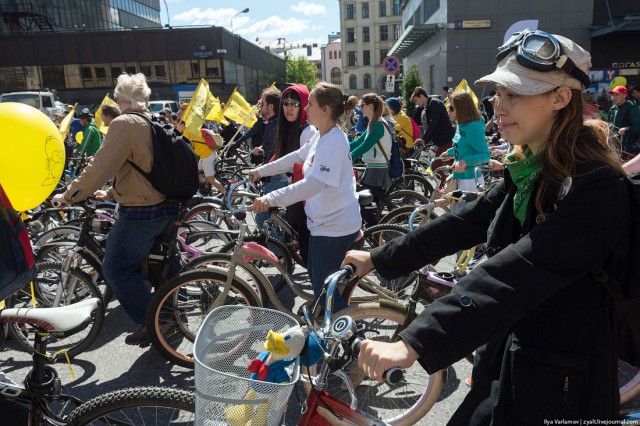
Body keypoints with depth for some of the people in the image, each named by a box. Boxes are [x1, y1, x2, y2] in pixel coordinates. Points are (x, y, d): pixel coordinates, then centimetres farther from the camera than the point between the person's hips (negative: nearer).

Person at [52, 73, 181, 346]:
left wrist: (69, 196, -6)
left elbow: (99, 168, -19)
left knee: (117, 270, 5)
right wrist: (112, 193, 23)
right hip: (167, 207, 9)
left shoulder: (124, 124, -16)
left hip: (140, 213, -8)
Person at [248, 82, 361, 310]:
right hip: (322, 220, 10)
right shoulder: (320, 136, 7)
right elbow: (295, 157, 20)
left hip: (336, 226, -10)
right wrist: (260, 171, 21)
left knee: (325, 289, -1)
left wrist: (271, 199, -40)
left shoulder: (335, 140, -23)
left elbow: (315, 182, -35)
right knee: (317, 277, 24)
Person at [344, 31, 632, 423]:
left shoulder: (595, 187, -24)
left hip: (559, 388, -7)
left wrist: (413, 344, -42)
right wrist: (379, 259, 6)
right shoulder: (528, 171, 2)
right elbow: (466, 222, 4)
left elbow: (515, 273, -36)